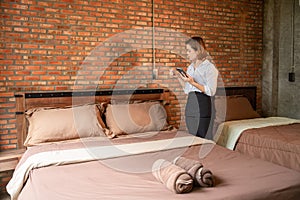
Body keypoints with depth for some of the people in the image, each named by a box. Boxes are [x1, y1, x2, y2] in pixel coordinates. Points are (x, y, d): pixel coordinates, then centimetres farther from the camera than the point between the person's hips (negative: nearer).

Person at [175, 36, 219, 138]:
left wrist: (193, 83, -21)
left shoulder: (209, 67, -7)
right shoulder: (190, 67, 16)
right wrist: (182, 79, 7)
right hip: (190, 104, 7)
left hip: (203, 105, -7)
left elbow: (211, 91, -15)